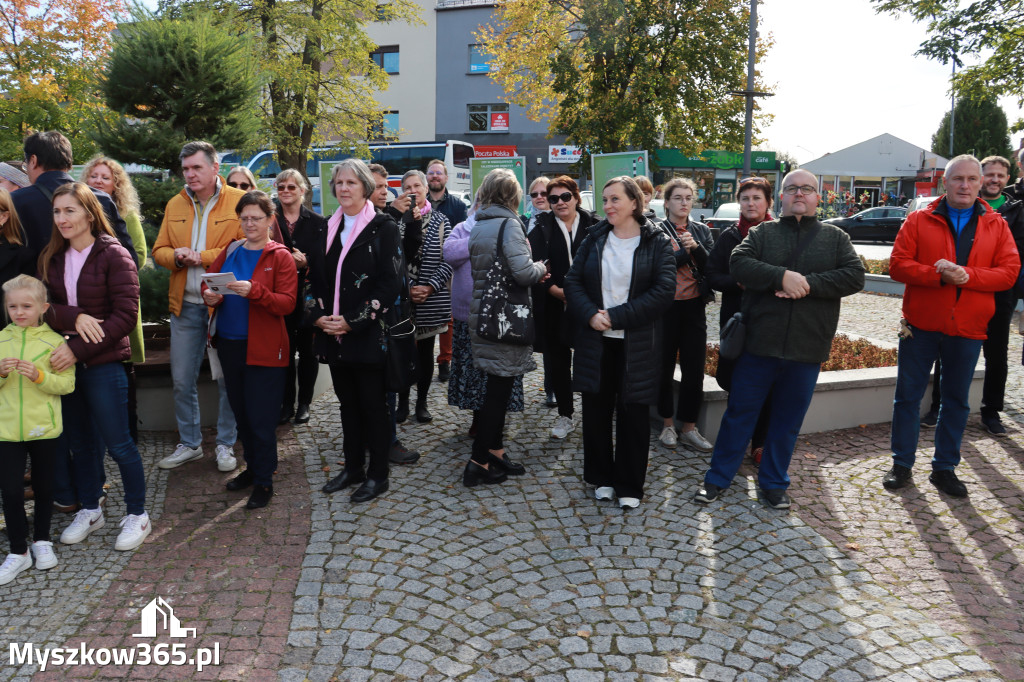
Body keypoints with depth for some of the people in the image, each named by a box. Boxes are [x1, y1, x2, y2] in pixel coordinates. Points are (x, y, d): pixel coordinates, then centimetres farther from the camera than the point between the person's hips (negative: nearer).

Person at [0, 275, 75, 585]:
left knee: (44, 487, 13)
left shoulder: (54, 341, -5)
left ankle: (41, 540, 32)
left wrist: (39, 375, -24)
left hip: (43, 428, -2)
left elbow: (67, 383, -9)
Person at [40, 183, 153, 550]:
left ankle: (137, 514, 18)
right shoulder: (51, 258, 7)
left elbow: (126, 315, -15)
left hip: (103, 363, -5)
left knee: (117, 443, 2)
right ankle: (89, 510, 33)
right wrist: (73, 317, -20)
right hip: (65, 362, 5)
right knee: (80, 441, 16)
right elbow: (44, 306, 2)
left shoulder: (114, 255, -10)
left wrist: (77, 350, -19)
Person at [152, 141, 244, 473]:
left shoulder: (239, 201, -4)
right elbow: (159, 250, 14)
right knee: (182, 381, 10)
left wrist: (202, 257, -16)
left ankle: (225, 445, 20)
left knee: (227, 380, 4)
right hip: (185, 305, 5)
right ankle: (189, 444, 27)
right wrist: (177, 257, -8)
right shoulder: (175, 205, 12)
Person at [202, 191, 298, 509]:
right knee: (240, 413, 15)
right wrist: (210, 295, -11)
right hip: (228, 343, 6)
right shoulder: (230, 251, 11)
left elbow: (287, 304, -14)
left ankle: (264, 481, 12)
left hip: (263, 348, -5)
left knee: (261, 417, -1)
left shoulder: (280, 256, -5)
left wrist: (254, 291, -29)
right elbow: (209, 279, 12)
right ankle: (252, 467, 32)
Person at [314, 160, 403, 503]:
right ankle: (353, 467, 27)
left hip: (368, 334, -5)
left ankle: (378, 474, 15)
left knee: (372, 403, 2)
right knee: (347, 401, 14)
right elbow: (314, 277, 14)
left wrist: (353, 321, -16)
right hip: (332, 333, 6)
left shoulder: (383, 227, -5)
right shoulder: (329, 228, 12)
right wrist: (318, 315, -4)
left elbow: (390, 283, -13)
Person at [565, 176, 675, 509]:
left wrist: (615, 316, -16)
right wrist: (591, 315, -14)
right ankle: (601, 477, 26)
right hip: (595, 340, 3)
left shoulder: (657, 242, -2)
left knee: (634, 413, 5)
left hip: (638, 343, -3)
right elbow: (573, 282, 4)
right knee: (596, 410, 8)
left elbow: (663, 291, -12)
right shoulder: (594, 238, 7)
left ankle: (630, 485, 20)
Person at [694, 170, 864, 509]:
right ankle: (717, 478, 19)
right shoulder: (762, 233, 7)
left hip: (806, 351, 1)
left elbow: (855, 276, -4)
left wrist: (808, 284, -16)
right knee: (739, 413, 6)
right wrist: (782, 277, -21)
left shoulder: (835, 237, 10)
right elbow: (739, 263, -10)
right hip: (759, 343, -1)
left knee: (787, 421, 11)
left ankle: (774, 483, 27)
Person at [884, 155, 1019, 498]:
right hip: (921, 325, -1)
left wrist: (967, 275, -20)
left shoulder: (996, 225, 6)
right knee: (908, 395, 6)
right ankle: (902, 464, 19)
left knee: (956, 400, 10)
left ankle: (944, 467, 24)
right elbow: (897, 265, -7)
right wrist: (938, 275, -22)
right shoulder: (919, 220, 1)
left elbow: (1009, 271, -3)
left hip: (967, 329, 2)